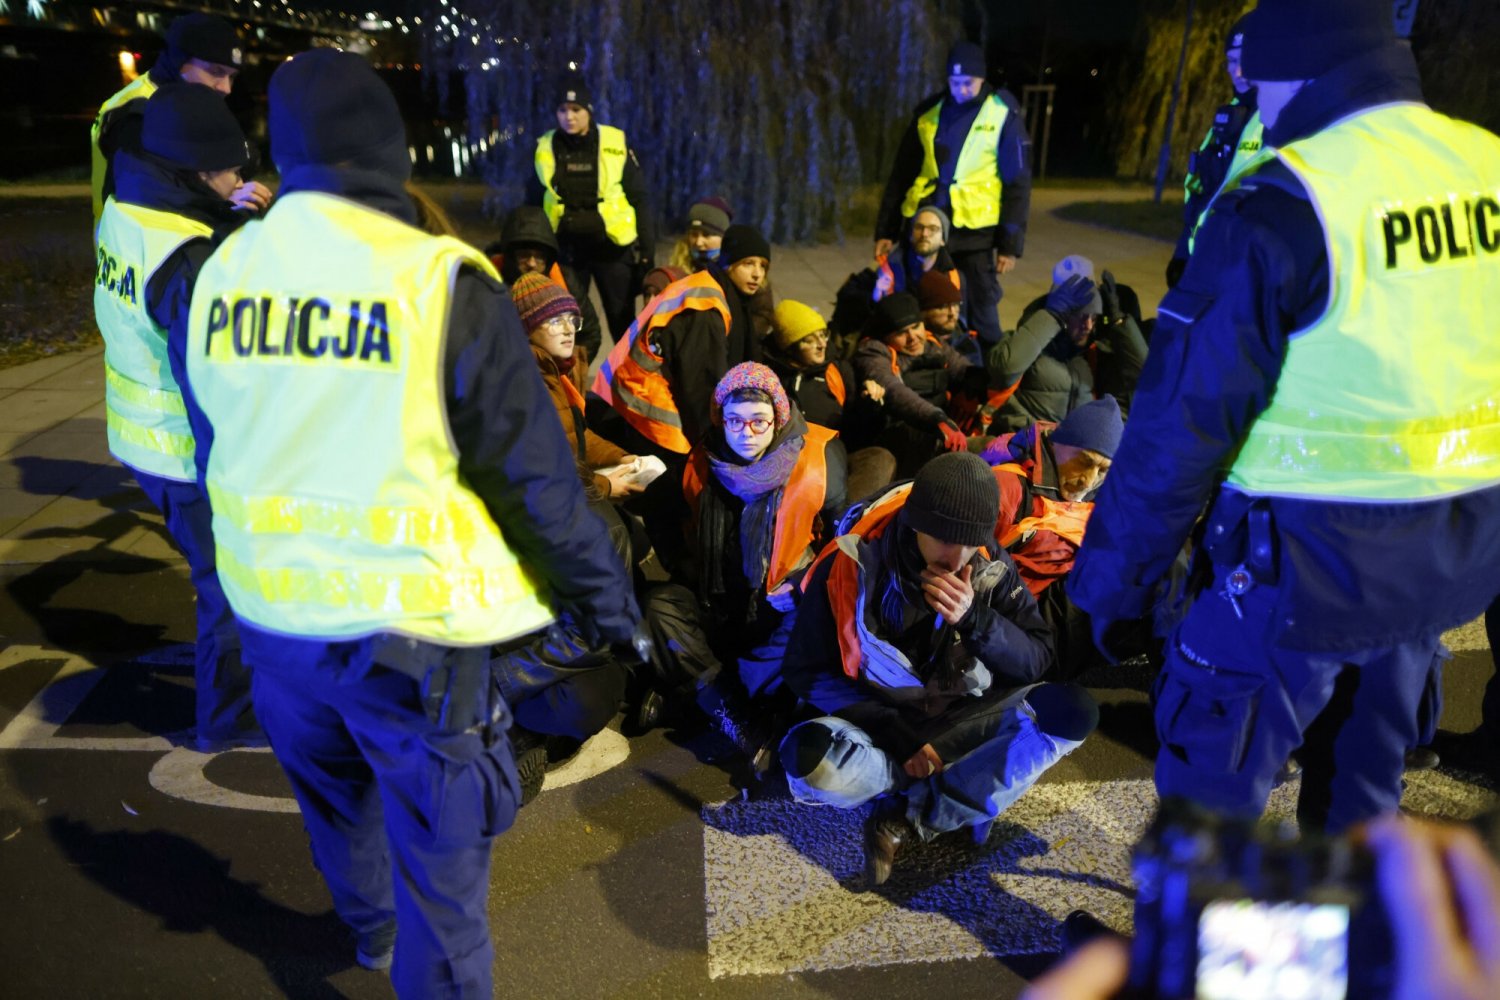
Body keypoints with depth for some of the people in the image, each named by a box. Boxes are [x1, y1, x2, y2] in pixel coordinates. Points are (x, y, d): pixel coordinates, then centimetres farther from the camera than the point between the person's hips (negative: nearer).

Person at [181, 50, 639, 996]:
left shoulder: (218, 275, -1)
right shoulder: (442, 282, -18)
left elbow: (218, 448, 12)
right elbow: (534, 472, -15)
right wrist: (602, 595, -1)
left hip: (272, 611, 7)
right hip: (411, 624, -6)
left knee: (335, 794, 31)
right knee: (438, 853, 11)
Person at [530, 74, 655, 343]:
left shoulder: (616, 144, -7)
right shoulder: (546, 148, 0)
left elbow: (640, 200, -3)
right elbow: (534, 205, 9)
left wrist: (648, 250, -5)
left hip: (611, 247, -2)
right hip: (566, 248, 2)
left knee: (624, 323, 9)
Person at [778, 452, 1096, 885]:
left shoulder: (991, 568, -10)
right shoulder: (851, 567, -18)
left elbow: (1036, 659, -8)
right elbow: (806, 672, -11)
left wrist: (975, 619, -27)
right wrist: (898, 732, -19)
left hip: (963, 724, 3)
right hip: (879, 724, -3)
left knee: (1073, 711, -21)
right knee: (809, 761, -35)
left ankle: (909, 820, -20)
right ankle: (965, 798, -11)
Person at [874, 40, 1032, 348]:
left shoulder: (1003, 115, -2)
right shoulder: (928, 113, 7)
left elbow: (1018, 183, -2)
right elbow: (901, 176, 12)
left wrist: (1010, 243, -6)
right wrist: (886, 230, 8)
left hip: (975, 232, -3)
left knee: (982, 313, 3)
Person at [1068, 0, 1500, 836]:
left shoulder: (1282, 208, -19)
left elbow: (1186, 415, -18)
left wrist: (1115, 572, -8)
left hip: (1311, 558, -7)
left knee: (1212, 782, 11)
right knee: (1364, 773, 26)